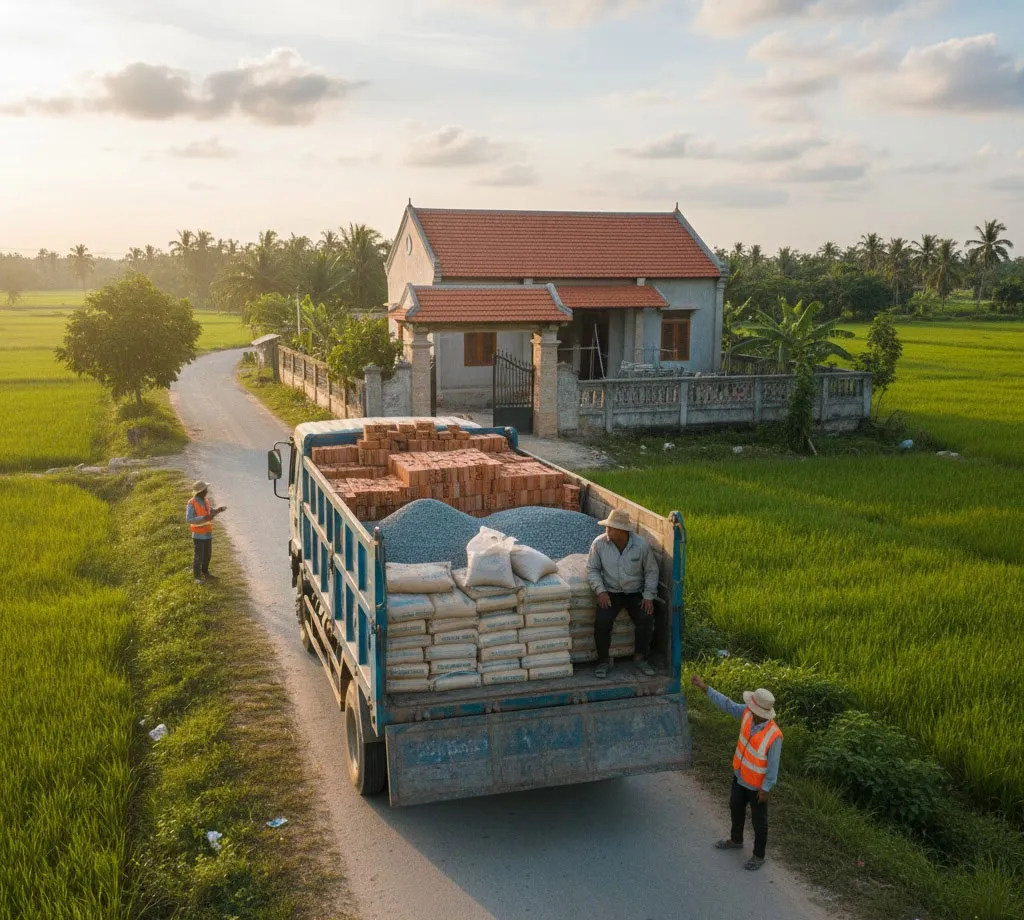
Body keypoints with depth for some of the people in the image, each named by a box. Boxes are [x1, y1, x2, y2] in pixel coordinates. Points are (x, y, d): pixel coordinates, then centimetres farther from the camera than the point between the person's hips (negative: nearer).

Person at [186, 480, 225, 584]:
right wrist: (204, 518, -36)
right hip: (198, 534, -6)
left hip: (208, 532, 7)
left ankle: (205, 572, 32)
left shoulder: (206, 500, -1)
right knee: (198, 556, 1)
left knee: (207, 554, 15)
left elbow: (210, 512, 14)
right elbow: (189, 519, -27)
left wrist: (218, 510, -6)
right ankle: (197, 577, 14)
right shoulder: (191, 503, -22)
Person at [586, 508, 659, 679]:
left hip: (636, 593, 0)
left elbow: (651, 571, 0)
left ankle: (640, 658, -1)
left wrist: (649, 596, -9)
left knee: (646, 619, -24)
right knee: (602, 621, -25)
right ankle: (603, 660, -5)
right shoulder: (599, 543, -10)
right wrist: (600, 591, -15)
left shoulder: (641, 545, -11)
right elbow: (592, 569, -2)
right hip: (610, 593, 0)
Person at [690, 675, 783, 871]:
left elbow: (773, 764, -24)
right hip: (740, 777, 7)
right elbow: (727, 704, -7)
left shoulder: (774, 735, -35)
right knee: (736, 808, 27)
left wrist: (766, 789, -16)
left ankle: (759, 856, 36)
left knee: (758, 820, 15)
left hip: (757, 785, -7)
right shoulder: (747, 714, -19)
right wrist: (705, 687, -11)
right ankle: (736, 840, 52)